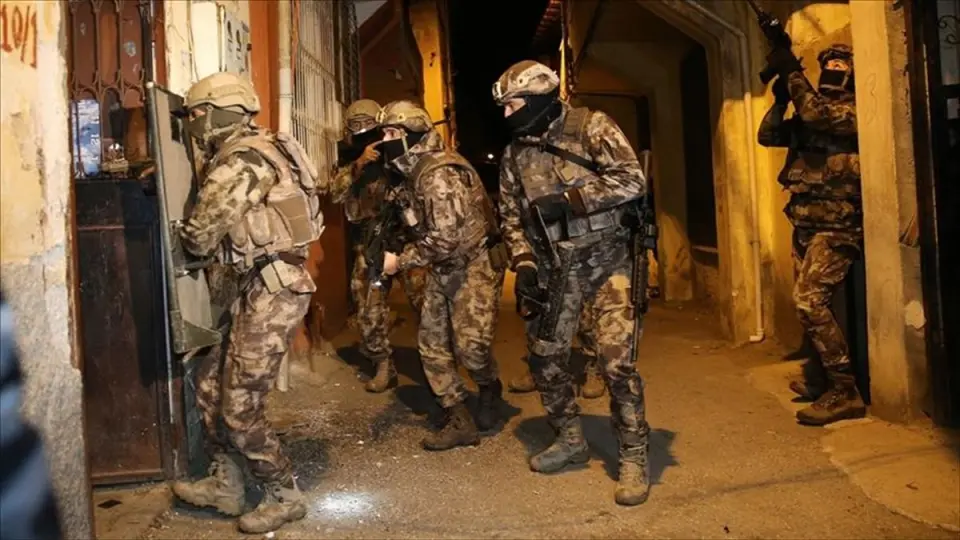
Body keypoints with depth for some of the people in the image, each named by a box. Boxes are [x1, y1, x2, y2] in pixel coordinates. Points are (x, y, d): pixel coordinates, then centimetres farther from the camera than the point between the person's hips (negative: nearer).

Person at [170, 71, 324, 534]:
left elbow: (200, 235, -15)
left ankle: (284, 496, 15)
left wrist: (183, 239, 6)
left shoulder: (243, 158, -16)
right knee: (212, 390, 16)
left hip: (272, 290, -10)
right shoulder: (246, 153, 16)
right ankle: (225, 485, 30)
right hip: (261, 286, 10)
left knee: (239, 407, -1)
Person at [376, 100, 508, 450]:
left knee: (470, 346, -11)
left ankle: (490, 391, 22)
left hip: (475, 266, -9)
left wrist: (400, 261, -20)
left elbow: (445, 238, -28)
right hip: (444, 270, 10)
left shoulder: (439, 173, -23)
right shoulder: (415, 171, 7)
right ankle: (460, 423, 11)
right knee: (432, 344, 5)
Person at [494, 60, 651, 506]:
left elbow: (632, 180, -16)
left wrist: (569, 201, -21)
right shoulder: (514, 155, 8)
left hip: (608, 258, -6)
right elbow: (512, 216, 11)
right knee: (544, 355, 8)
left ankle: (634, 457, 5)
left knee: (616, 361, -12)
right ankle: (570, 440, 28)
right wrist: (524, 262, -4)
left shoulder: (592, 127, -7)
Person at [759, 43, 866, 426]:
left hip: (836, 225, -9)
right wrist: (780, 98, 0)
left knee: (809, 300, -18)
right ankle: (827, 380, 26)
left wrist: (792, 71, -14)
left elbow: (818, 113, -23)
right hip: (806, 223, 9)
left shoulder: (856, 110, -6)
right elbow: (767, 136, 14)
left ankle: (845, 393, -11)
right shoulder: (808, 115, 17)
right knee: (810, 303, 13)